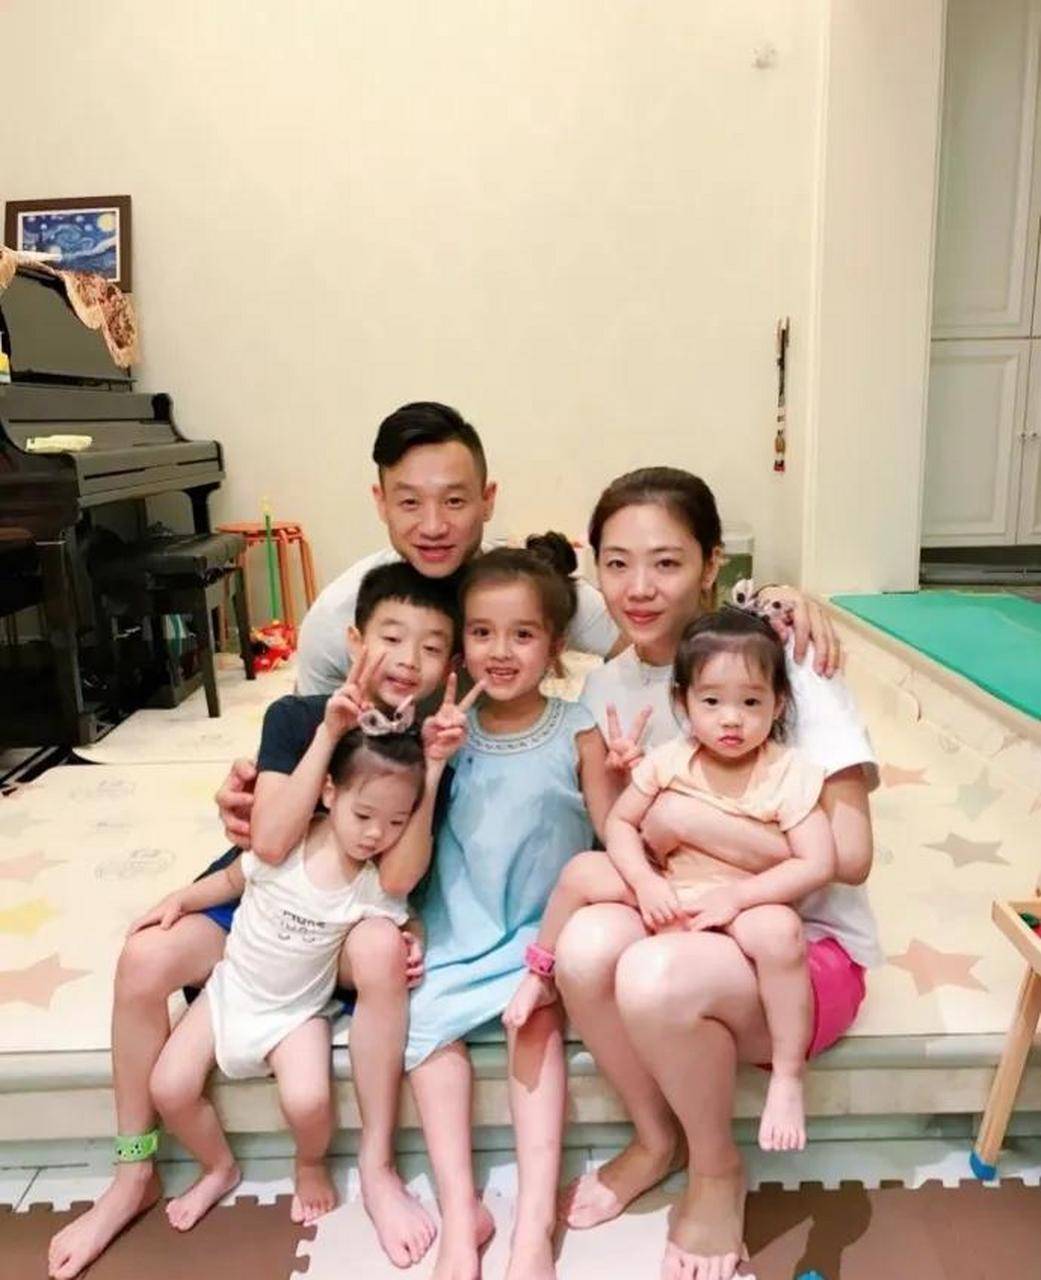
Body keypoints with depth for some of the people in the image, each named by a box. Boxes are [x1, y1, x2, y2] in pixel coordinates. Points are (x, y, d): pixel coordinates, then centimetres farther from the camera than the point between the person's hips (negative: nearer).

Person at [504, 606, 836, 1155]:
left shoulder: (789, 774, -15)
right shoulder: (669, 760, -7)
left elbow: (819, 864, -20)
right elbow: (620, 822, -1)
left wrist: (736, 895, -27)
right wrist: (645, 881, -18)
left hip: (744, 905, -3)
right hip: (668, 897, 3)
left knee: (778, 930, -35)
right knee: (583, 874, -13)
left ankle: (787, 1078, -15)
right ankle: (540, 975, 13)